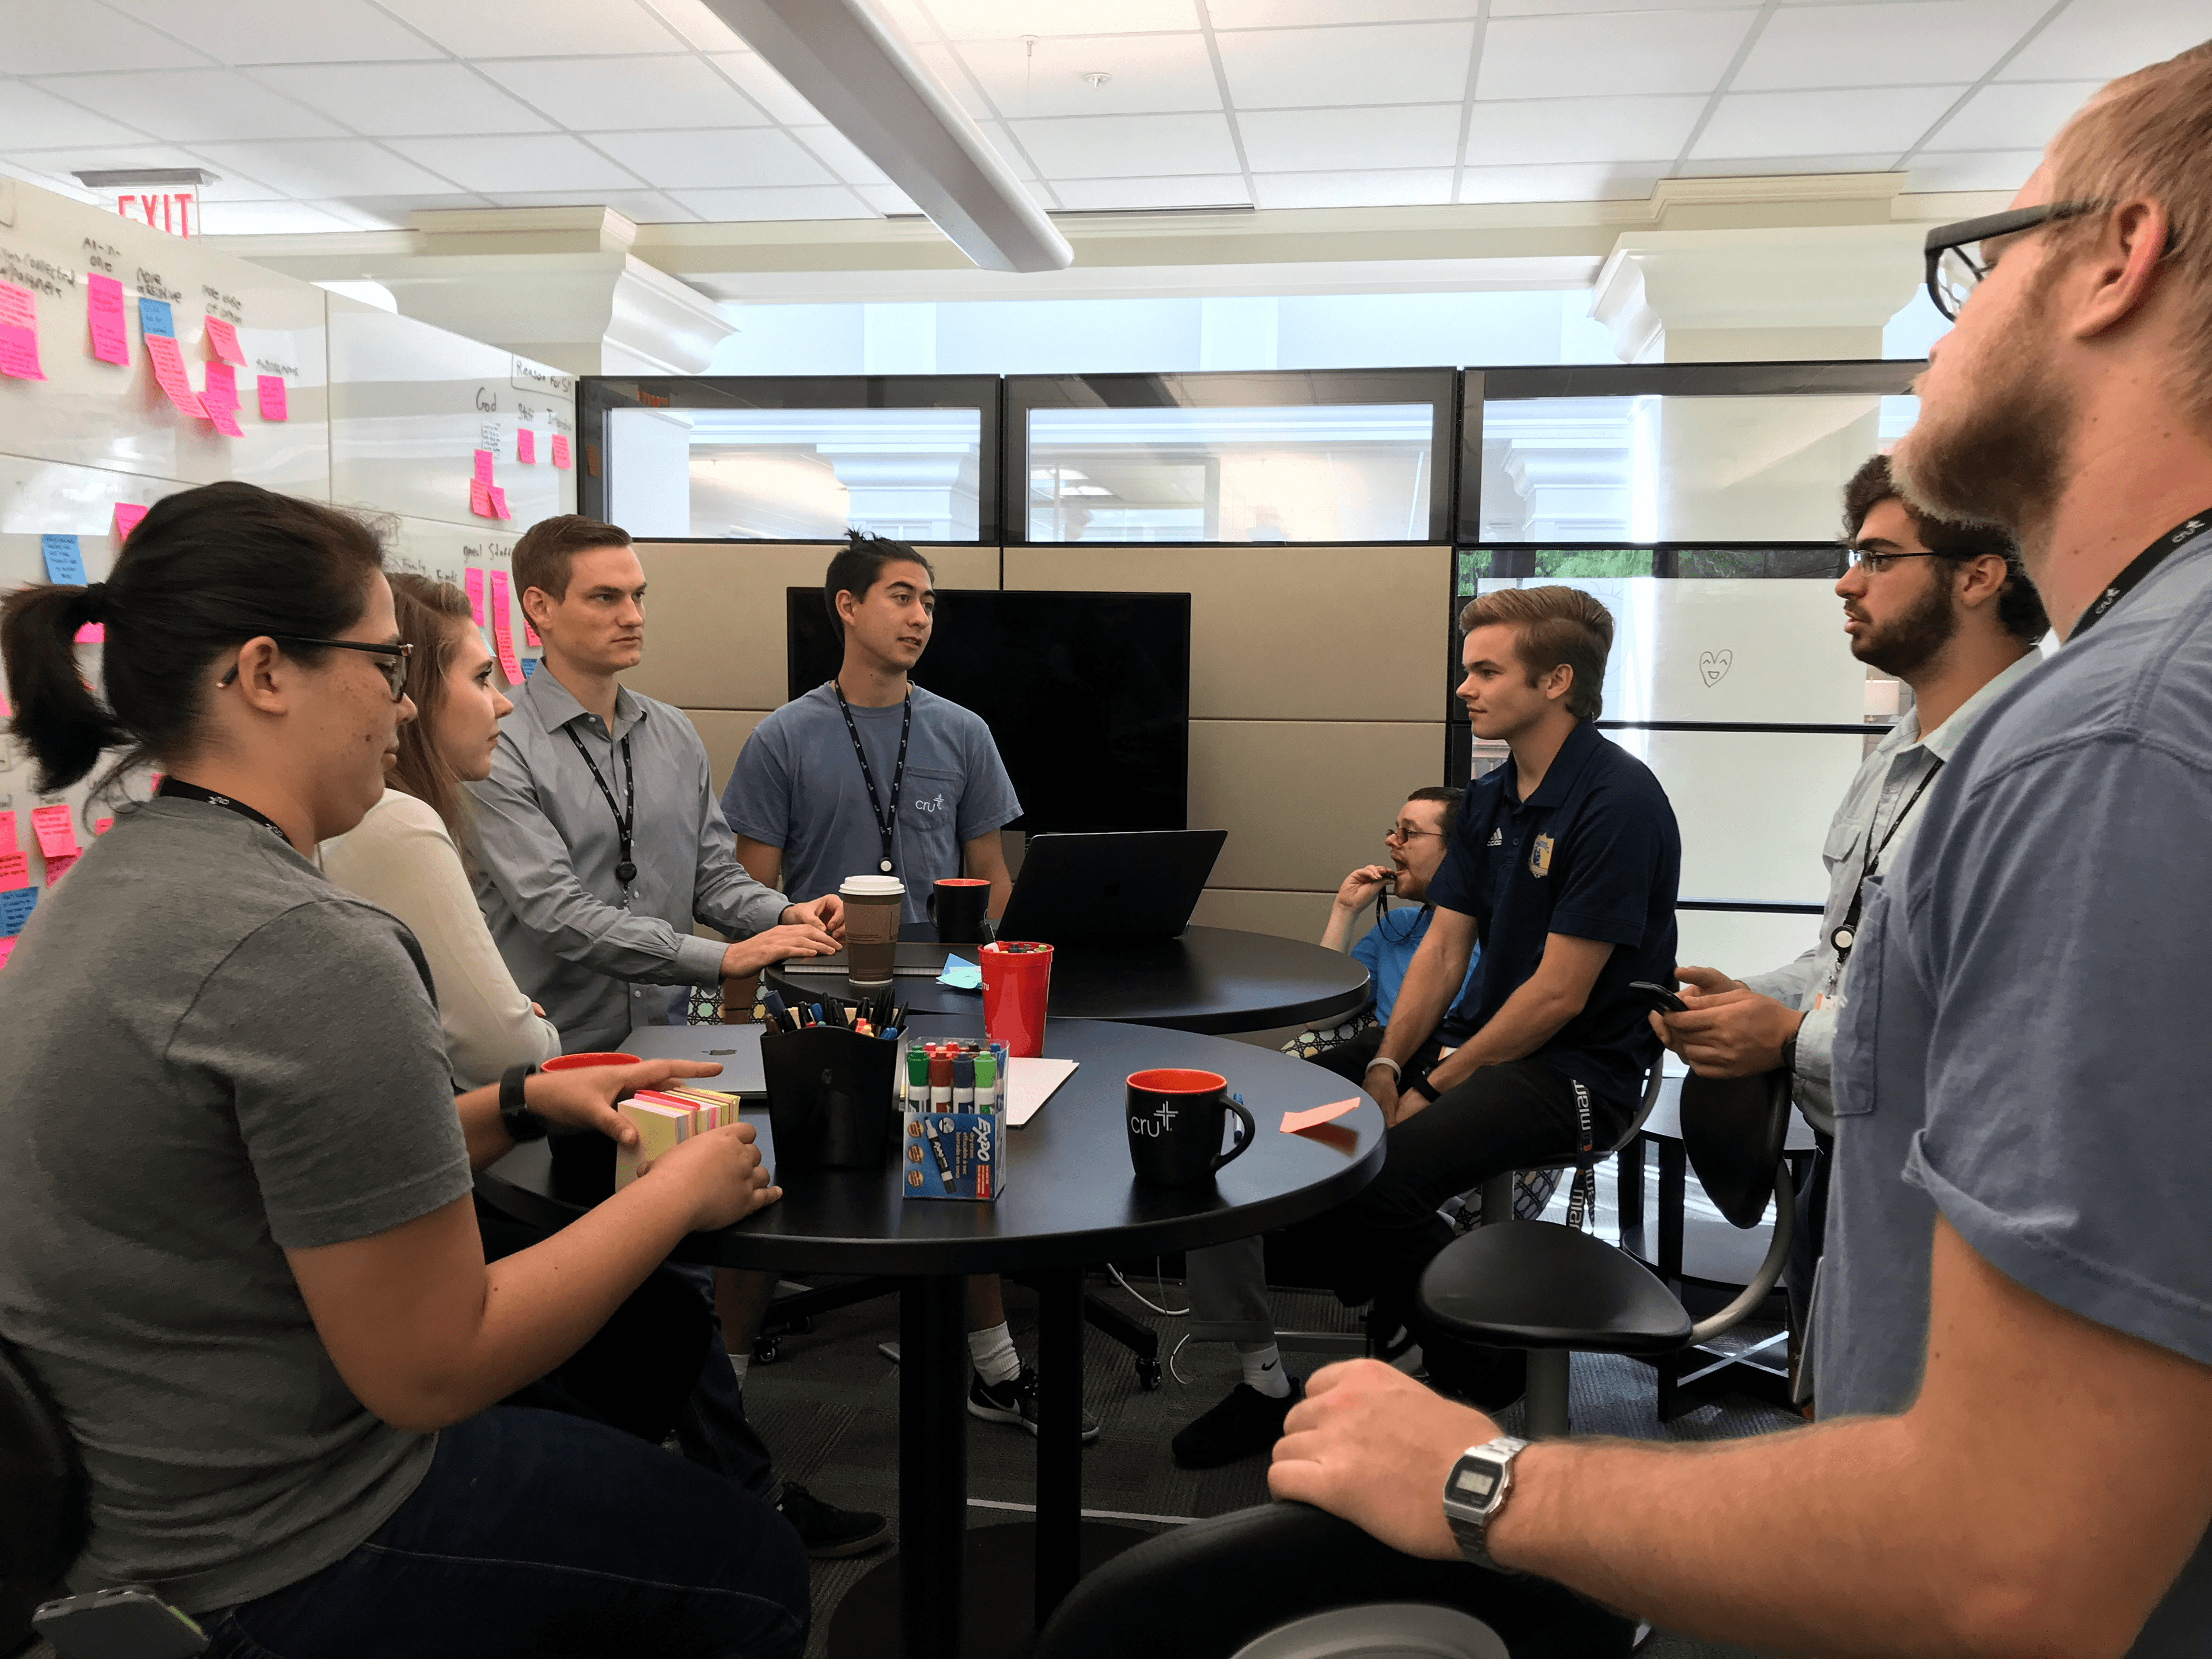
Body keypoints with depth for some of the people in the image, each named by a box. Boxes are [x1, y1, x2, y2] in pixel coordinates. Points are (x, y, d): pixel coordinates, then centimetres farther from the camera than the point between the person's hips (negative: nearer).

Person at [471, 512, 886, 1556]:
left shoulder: (674, 739, 10)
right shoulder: (500, 747, -11)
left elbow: (715, 876, 11)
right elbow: (557, 910, -19)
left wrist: (786, 914, -11)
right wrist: (726, 959, -23)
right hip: (558, 1060, -5)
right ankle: (749, 1491, 14)